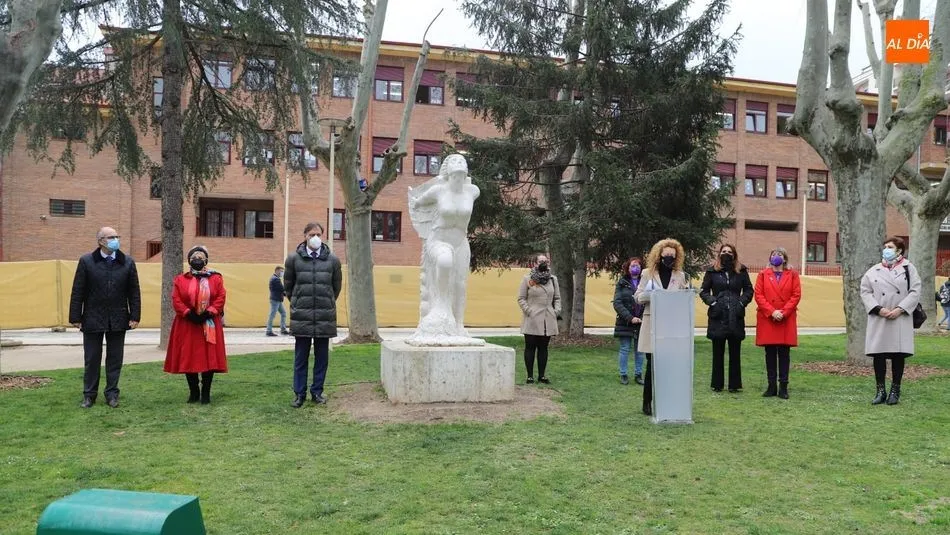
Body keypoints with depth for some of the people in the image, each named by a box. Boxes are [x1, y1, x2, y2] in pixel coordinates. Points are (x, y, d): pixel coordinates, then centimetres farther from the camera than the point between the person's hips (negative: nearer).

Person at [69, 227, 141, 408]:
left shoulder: (128, 262, 1)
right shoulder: (86, 261, -3)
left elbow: (134, 292, 2)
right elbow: (77, 292, -2)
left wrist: (135, 316, -3)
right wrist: (76, 317, -5)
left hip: (118, 319, 1)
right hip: (92, 319, -1)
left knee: (115, 359, 8)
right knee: (91, 359, 8)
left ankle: (112, 393, 19)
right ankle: (89, 395, 20)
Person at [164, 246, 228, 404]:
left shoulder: (216, 278, 3)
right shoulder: (180, 279, 4)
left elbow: (220, 298, -3)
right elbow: (176, 300, -2)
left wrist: (208, 313, -16)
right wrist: (188, 314, -15)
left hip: (209, 325, -1)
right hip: (187, 325, 1)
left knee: (209, 358, -1)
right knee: (188, 359, 4)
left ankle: (206, 393, 9)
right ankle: (193, 392, 17)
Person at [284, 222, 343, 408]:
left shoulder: (332, 260, 2)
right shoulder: (293, 258, 0)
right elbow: (288, 285, 13)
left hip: (325, 316, 1)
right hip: (301, 316, -1)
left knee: (322, 356, 8)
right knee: (301, 357, 6)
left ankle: (317, 391, 20)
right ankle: (299, 393, 15)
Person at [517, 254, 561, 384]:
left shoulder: (553, 279, 13)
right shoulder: (527, 279, 0)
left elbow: (557, 298, 17)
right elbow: (521, 298, 0)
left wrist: (557, 310, 3)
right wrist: (528, 311, -11)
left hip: (548, 320, 4)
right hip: (532, 320, -4)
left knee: (543, 347, 8)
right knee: (530, 347, 2)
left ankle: (542, 375, 15)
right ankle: (530, 376, 8)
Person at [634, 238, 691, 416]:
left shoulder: (680, 276, 9)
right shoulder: (648, 274, 4)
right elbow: (637, 297, 3)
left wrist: (687, 291, -10)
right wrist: (651, 294, -16)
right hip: (652, 324, -2)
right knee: (652, 364, -1)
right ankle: (647, 402, 10)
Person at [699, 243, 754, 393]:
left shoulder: (741, 271, 7)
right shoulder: (712, 271, 4)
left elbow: (748, 290, 13)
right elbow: (703, 290, 6)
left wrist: (742, 302, -2)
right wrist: (712, 301, -8)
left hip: (736, 317, 1)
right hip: (718, 316, -1)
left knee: (735, 353, 5)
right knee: (718, 353, 4)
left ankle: (735, 384, 13)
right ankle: (717, 384, 12)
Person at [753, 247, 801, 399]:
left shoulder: (792, 275, 9)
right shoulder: (763, 275, 8)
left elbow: (796, 295, 1)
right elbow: (758, 295, 0)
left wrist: (783, 312, -10)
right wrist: (772, 312, -10)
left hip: (787, 320, 0)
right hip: (767, 319, 0)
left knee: (784, 354, 1)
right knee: (770, 354, 4)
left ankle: (783, 387, 6)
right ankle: (771, 386, 9)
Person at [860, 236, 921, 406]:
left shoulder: (908, 268, 5)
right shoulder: (874, 270, 8)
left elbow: (915, 292, -2)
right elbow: (865, 291, 3)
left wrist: (900, 309, -13)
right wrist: (878, 309, -11)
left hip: (900, 319, -1)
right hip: (878, 320, 1)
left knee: (898, 355, 3)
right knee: (878, 355, 1)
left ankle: (895, 391, 14)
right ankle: (881, 391, 11)